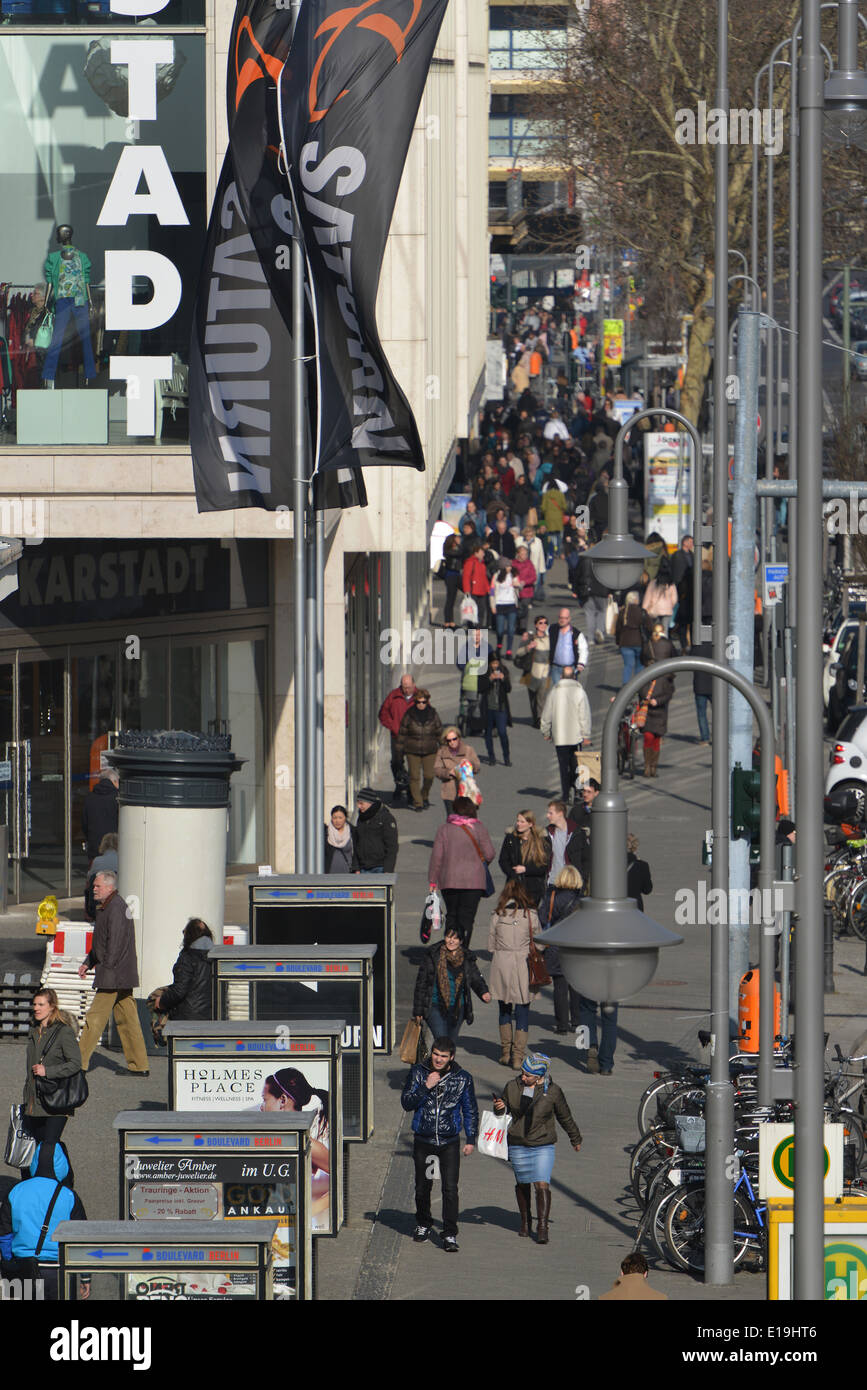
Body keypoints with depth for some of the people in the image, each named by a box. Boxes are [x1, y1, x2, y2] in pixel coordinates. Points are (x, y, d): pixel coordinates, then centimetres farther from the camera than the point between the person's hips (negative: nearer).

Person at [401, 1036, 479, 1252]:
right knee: (422, 1186, 11)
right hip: (423, 1141, 1)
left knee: (450, 1188, -11)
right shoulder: (418, 1072, -1)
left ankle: (450, 1235, -7)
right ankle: (423, 1224, 34)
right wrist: (426, 1087, -19)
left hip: (449, 1142, -1)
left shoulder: (462, 1078, -1)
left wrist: (471, 1140, 4)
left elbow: (470, 1111, 8)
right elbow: (406, 1103, -5)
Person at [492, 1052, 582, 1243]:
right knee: (522, 1184, 13)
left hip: (543, 1146, -3)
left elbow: (565, 1117, 8)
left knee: (542, 1185, -13)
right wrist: (500, 1108, -11)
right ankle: (525, 1221, 32)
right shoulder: (512, 1087, -2)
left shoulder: (552, 1091, -6)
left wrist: (575, 1139, 21)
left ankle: (542, 1227, -11)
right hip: (518, 1146, 3)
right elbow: (505, 1112, 14)